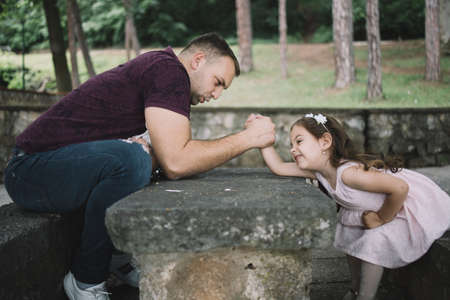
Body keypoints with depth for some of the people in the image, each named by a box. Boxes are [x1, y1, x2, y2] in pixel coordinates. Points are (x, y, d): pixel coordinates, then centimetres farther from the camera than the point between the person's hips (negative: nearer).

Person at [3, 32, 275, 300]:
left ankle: (120, 255, 12)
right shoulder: (168, 69, -16)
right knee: (129, 159, -33)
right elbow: (175, 162, -27)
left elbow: (170, 157, 12)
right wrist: (246, 139, -16)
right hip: (30, 168, -10)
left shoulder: (158, 70, 15)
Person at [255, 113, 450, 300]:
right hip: (386, 207, 9)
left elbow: (400, 188, -42)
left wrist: (381, 219, -26)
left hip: (419, 205, -9)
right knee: (350, 232, 10)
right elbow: (278, 167, -4)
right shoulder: (318, 171, -9)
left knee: (374, 241, -20)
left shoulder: (348, 172, -36)